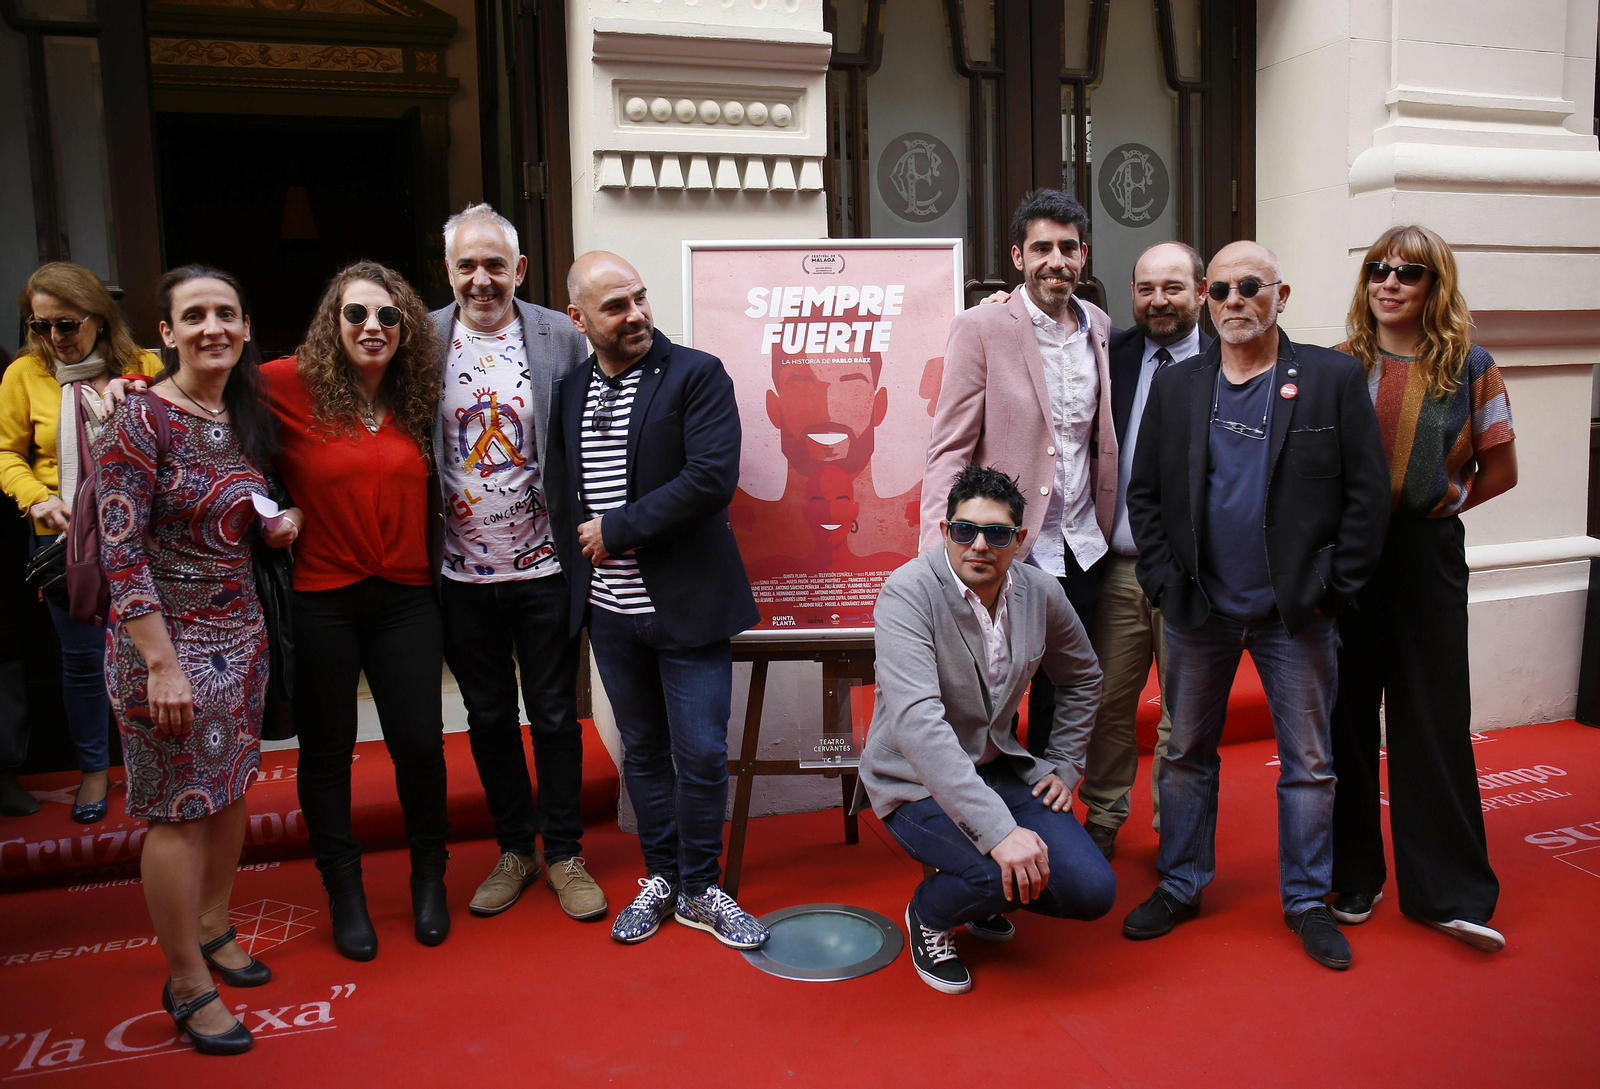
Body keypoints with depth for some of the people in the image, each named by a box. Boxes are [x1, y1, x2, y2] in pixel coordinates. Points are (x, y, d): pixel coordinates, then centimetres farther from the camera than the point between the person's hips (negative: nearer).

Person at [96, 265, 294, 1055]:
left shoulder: (246, 418, 8)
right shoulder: (141, 420, -14)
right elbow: (121, 552, -17)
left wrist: (277, 528, -2)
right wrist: (162, 664, -20)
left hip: (242, 634, 7)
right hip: (167, 638, -7)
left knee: (231, 789, 16)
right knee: (179, 809, 3)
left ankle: (213, 929, 37)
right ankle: (187, 983, 19)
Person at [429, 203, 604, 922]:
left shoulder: (562, 337, -3)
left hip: (543, 566, -1)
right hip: (463, 573, 2)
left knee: (554, 715, 10)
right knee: (488, 716, 15)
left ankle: (563, 853, 26)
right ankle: (514, 847, 32)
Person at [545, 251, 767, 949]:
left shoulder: (697, 376, -8)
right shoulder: (569, 393, 8)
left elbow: (712, 479, -20)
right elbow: (562, 498, 15)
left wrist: (615, 531, -15)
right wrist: (580, 572, 5)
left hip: (686, 604, -4)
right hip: (611, 611, 5)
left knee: (700, 754, 1)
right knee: (643, 752, 16)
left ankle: (699, 890, 21)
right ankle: (659, 880, 32)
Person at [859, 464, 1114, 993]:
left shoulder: (1041, 593, -3)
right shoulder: (909, 592, -22)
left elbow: (1082, 678, 19)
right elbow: (917, 722, -34)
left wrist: (1064, 766, 10)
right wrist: (997, 829, -40)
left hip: (997, 766, 6)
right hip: (917, 781, -5)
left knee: (1093, 890, -10)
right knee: (1008, 874, -30)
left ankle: (983, 892, 21)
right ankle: (930, 913, 6)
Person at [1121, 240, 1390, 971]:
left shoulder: (1334, 377, -1)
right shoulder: (1174, 386, 5)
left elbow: (1368, 492, -3)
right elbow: (1144, 492, 6)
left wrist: (1334, 586, -8)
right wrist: (1164, 580, -3)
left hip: (1296, 611, -2)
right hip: (1200, 609, 2)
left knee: (1309, 763, 9)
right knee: (1186, 753, 12)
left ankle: (1306, 899, 26)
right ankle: (1180, 886, 27)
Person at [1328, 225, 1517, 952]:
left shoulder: (1470, 369, 3)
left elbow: (1499, 469, 8)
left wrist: (1439, 502, 0)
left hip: (1427, 554, -1)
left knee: (1433, 717, 1)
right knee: (1347, 715, 6)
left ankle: (1449, 890, 13)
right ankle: (1353, 875, 19)